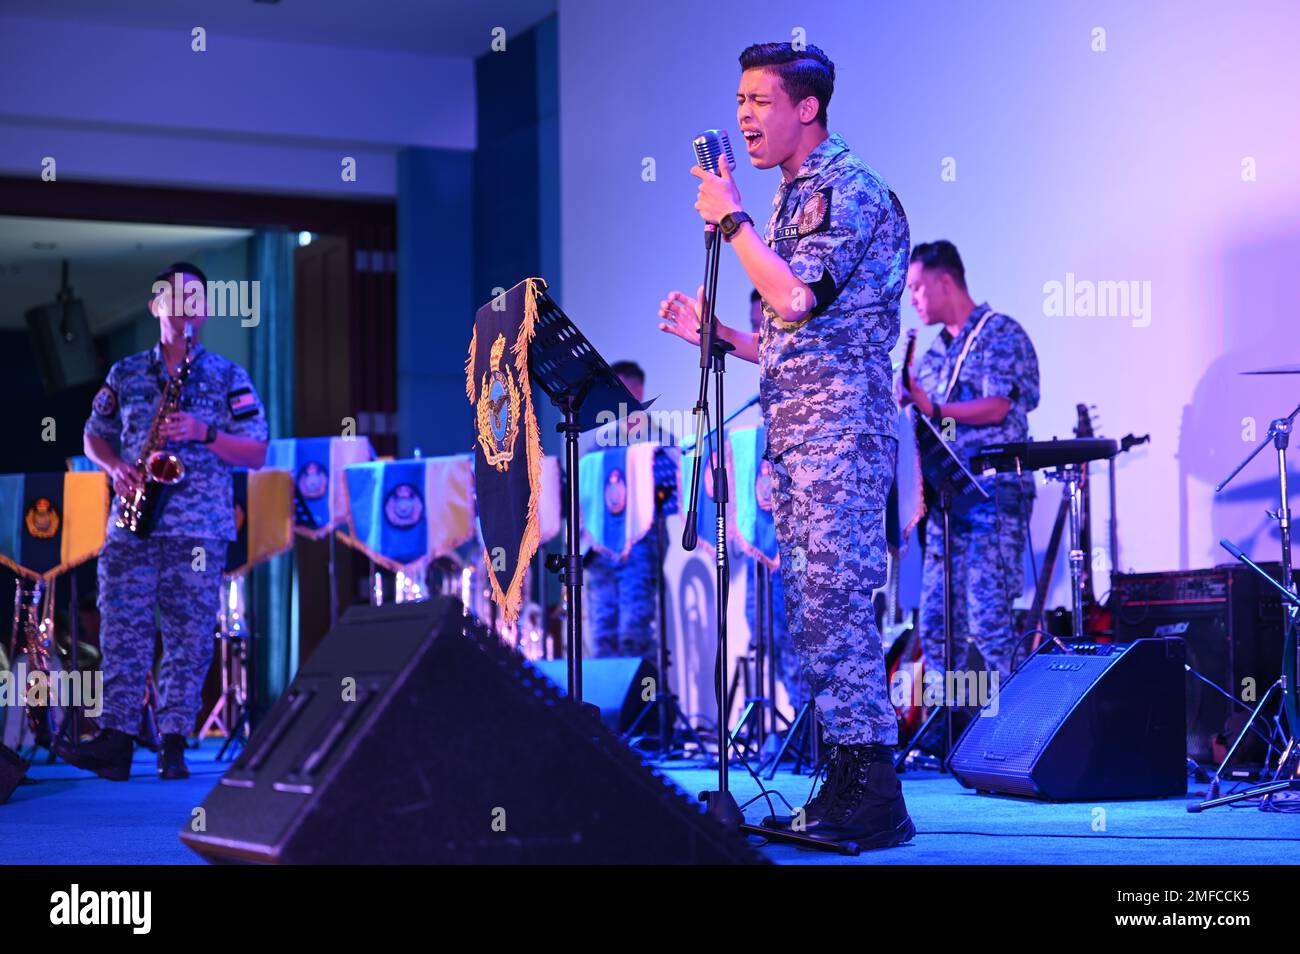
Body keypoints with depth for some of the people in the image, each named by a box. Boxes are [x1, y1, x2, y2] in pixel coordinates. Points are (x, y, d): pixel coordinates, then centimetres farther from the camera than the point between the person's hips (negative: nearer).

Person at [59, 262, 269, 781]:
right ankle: (116, 739, -7)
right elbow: (94, 435, 20)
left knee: (189, 636, -4)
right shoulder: (125, 374, 14)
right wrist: (115, 467, -1)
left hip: (199, 528, -2)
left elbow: (256, 452, 3)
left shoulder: (228, 377, 7)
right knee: (122, 628, -5)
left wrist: (204, 434, -12)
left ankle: (173, 744, 0)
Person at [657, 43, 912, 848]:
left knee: (837, 605, -13)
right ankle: (844, 785, 12)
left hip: (840, 427, -10)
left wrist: (730, 221, -10)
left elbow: (798, 299, -21)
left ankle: (875, 796, -11)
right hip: (792, 432, 10)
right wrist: (714, 333, 15)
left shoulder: (849, 187, -8)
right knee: (814, 610, 8)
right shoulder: (793, 198, 21)